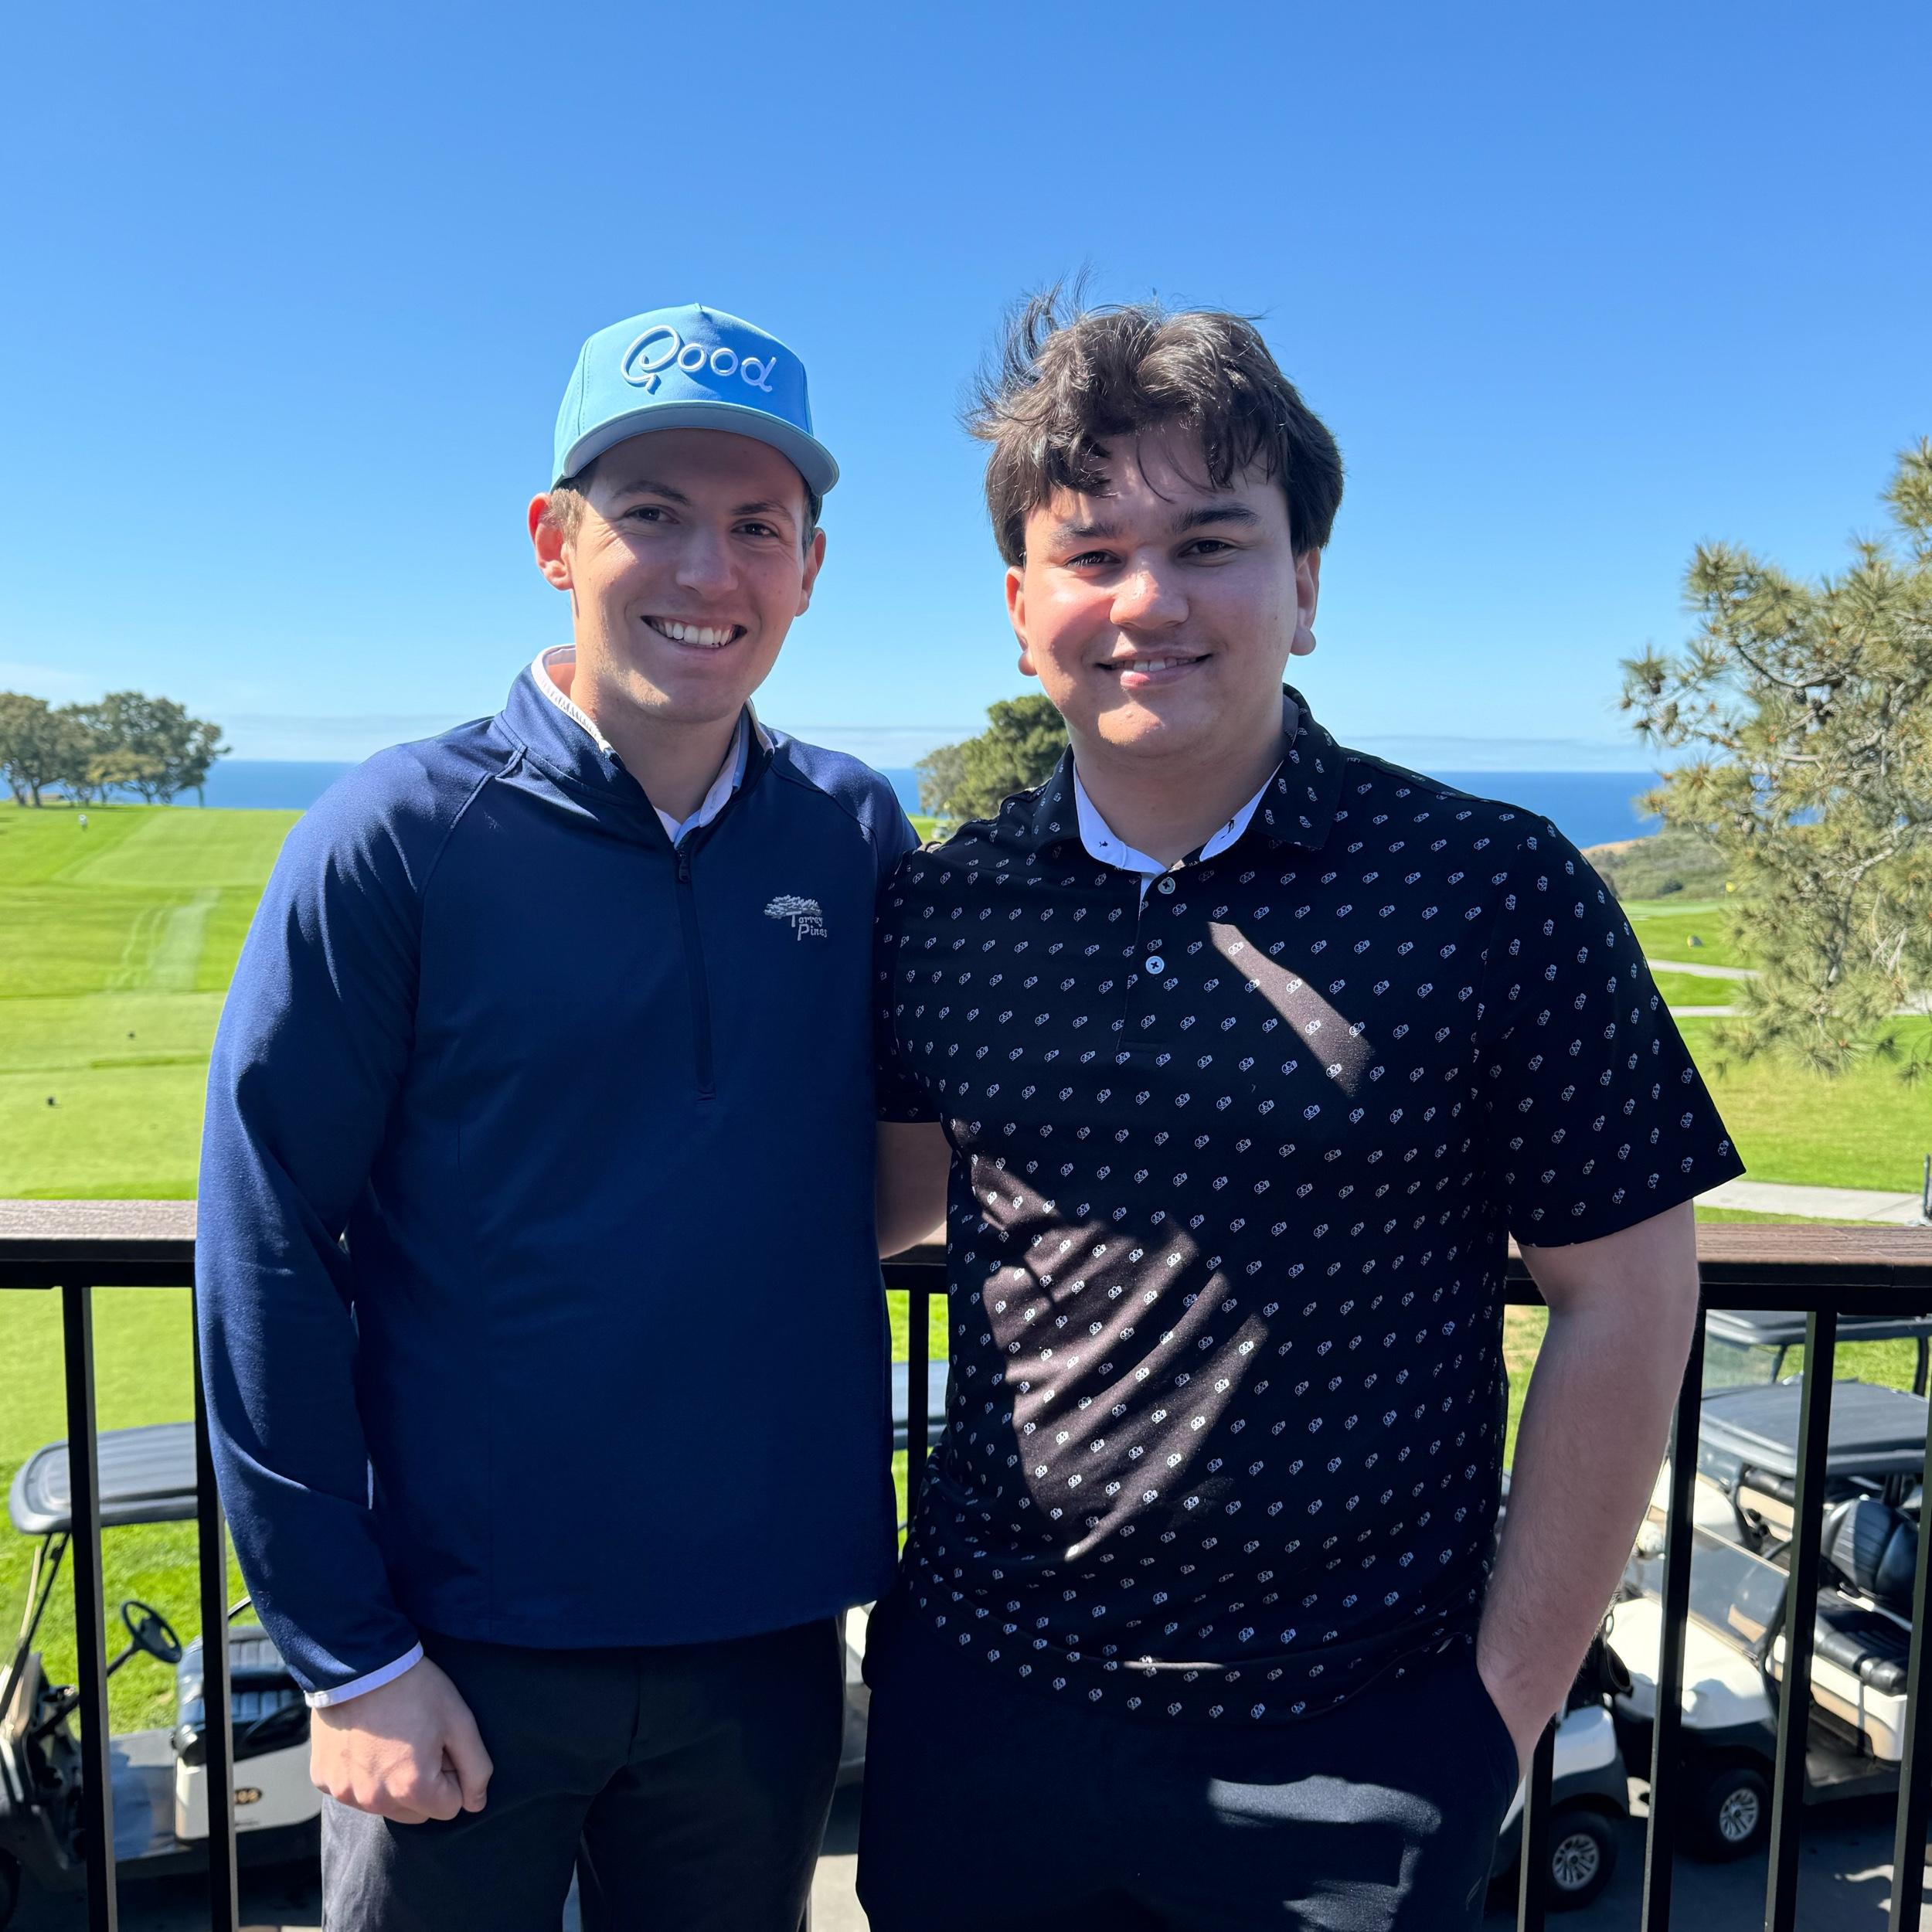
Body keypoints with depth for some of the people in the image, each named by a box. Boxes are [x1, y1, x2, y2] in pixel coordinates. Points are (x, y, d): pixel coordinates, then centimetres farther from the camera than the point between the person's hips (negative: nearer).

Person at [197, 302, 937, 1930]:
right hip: (464, 1648, -3)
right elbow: (265, 1255, -10)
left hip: (766, 1644, 3)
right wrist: (347, 1654, -9)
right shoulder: (395, 840, -11)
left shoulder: (858, 840, -2)